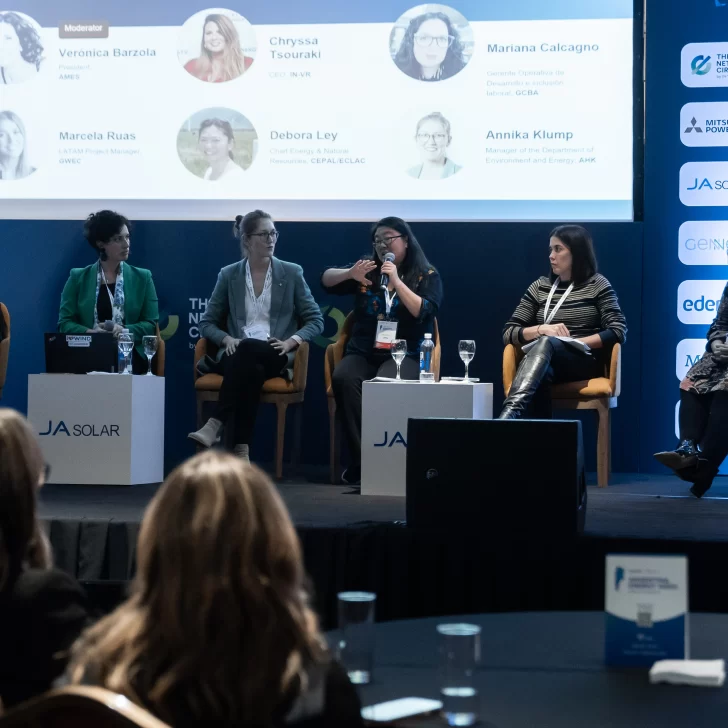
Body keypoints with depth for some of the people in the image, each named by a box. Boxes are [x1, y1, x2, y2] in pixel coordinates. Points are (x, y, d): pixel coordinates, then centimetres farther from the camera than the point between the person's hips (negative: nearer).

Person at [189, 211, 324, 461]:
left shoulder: (292, 272, 10)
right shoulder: (228, 275, 11)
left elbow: (316, 320, 8)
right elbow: (207, 323, 12)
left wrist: (290, 341, -11)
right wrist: (227, 339, -10)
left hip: (275, 355, 0)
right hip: (240, 354, 0)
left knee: (248, 349, -38)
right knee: (251, 370, -39)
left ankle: (215, 426, -46)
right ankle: (241, 450, -46)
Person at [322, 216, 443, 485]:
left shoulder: (427, 275, 5)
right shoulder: (368, 268, 13)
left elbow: (424, 312, -10)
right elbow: (326, 280, 9)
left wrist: (397, 281, -15)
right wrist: (349, 274, -12)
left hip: (405, 355, -3)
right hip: (363, 352, 3)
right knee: (343, 379, -31)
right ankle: (359, 461, -32)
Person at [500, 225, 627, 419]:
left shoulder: (597, 284, 6)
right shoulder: (540, 286, 15)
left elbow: (619, 331, -4)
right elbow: (509, 333, 10)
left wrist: (576, 342, -13)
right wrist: (542, 329, -9)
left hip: (585, 362, -3)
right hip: (545, 363, 3)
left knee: (546, 343, -39)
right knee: (540, 377, -39)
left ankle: (510, 413, -62)